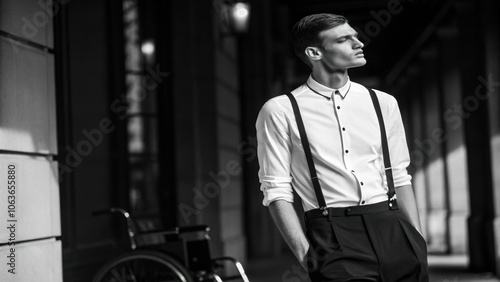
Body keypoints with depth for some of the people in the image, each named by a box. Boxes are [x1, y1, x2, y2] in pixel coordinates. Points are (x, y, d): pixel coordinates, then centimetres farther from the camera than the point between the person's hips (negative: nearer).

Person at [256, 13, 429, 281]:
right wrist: (305, 252, -12)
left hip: (393, 229, 4)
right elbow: (276, 190, -3)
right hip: (334, 237, -4)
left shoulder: (382, 103, 12)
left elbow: (400, 178, 13)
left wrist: (419, 241, 6)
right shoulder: (280, 111, -1)